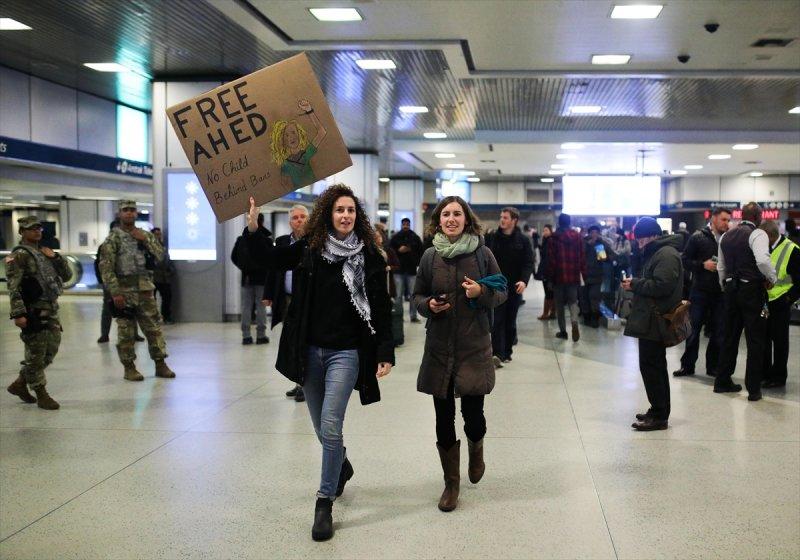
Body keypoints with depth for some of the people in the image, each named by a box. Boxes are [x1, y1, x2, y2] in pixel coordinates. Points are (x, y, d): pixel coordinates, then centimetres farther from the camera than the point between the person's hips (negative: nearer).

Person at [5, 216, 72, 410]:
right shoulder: (19, 255, -7)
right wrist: (18, 314, -24)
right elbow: (13, 287, -15)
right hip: (34, 311, -8)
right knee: (36, 354, -1)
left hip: (51, 309, 8)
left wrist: (55, 257, 0)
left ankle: (20, 383, 28)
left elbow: (67, 276, 15)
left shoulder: (45, 252, 17)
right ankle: (41, 395, 9)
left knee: (50, 350, 13)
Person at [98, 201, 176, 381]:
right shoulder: (113, 239, -3)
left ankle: (160, 365, 12)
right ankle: (129, 368, 11)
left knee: (154, 327, 5)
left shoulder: (146, 235, 12)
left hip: (145, 289, 4)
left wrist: (145, 240, -8)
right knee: (126, 331, 2)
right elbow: (106, 267, -9)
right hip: (124, 291, -4)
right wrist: (115, 292, -17)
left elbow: (161, 256, 5)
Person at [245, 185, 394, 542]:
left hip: (346, 352, -3)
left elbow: (381, 308, -4)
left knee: (330, 427, -11)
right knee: (323, 429, 15)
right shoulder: (309, 249, 2)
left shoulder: (369, 256, -4)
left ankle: (325, 503, 3)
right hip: (309, 351, 3)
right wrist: (252, 228, -5)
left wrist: (385, 353, -9)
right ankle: (341, 466, 46)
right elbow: (270, 259, 10)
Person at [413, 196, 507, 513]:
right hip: (439, 347, 2)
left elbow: (502, 292, 5)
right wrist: (428, 305, -10)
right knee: (444, 418, 6)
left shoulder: (482, 253, -2)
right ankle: (451, 482, 23)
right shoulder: (430, 256, 3)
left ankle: (476, 450, 36)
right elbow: (417, 296, 12)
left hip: (474, 347, -2)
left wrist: (482, 291, -16)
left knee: (473, 415, -2)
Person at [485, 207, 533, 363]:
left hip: (515, 286, 0)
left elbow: (528, 263, -4)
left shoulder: (523, 240, 1)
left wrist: (524, 280, -20)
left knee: (510, 321, 9)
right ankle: (497, 353, -13)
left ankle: (507, 353, 18)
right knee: (498, 321, -9)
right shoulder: (492, 238, 3)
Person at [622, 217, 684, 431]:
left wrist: (635, 284, -14)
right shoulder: (657, 252, 19)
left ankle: (659, 416, -4)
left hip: (655, 322, -11)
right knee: (655, 366, 16)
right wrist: (635, 284, 7)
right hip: (651, 320, 11)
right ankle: (658, 412, 24)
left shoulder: (666, 254, -14)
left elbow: (661, 286, -24)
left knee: (651, 366, -8)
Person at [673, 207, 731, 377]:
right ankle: (687, 365, 15)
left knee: (719, 332, 7)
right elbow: (684, 260, -4)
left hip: (721, 292, 3)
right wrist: (703, 264, -16)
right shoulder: (698, 237, -2)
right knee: (694, 330, 5)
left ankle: (713, 366, 18)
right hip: (700, 291, -3)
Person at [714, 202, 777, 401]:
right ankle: (753, 389, 4)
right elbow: (763, 260, -26)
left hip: (731, 288, 6)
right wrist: (772, 279, -11)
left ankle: (722, 381, 20)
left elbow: (721, 267, 17)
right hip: (752, 289, -6)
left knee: (730, 336, 15)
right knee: (756, 340, 1)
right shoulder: (757, 234, -10)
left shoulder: (726, 236, 11)